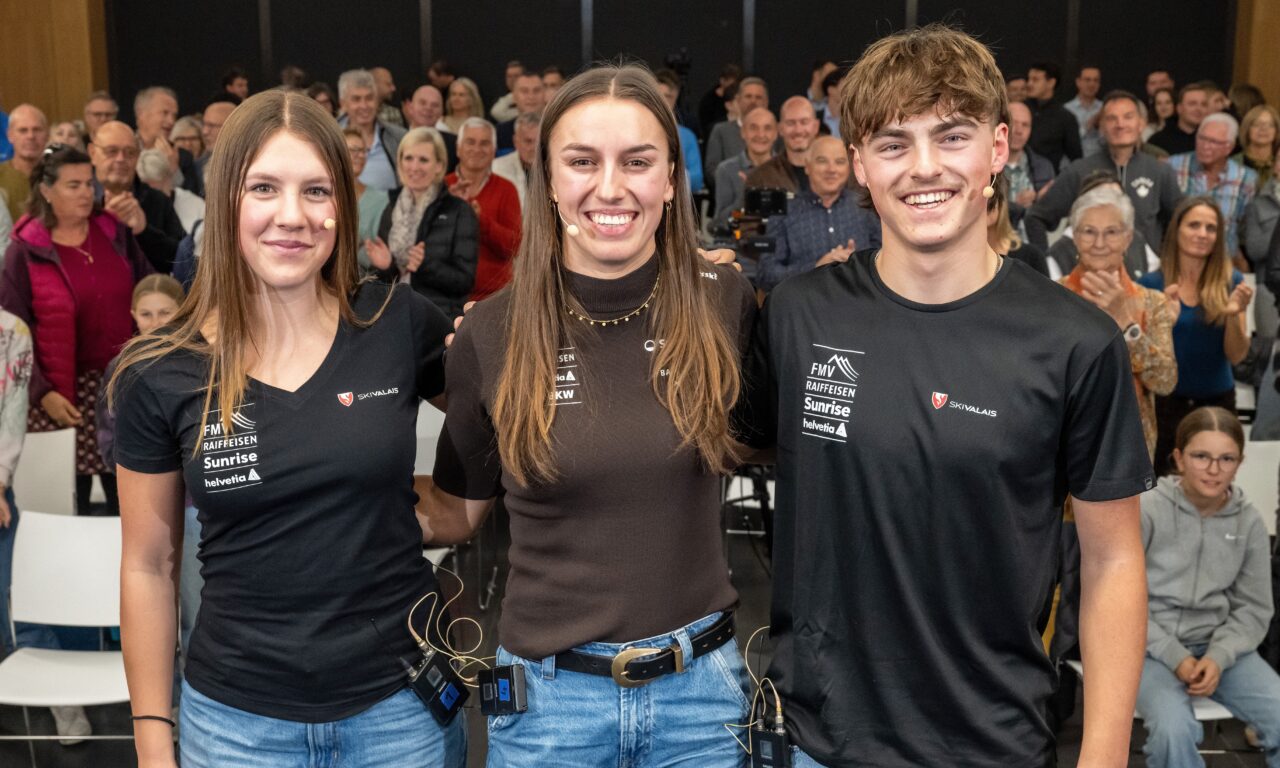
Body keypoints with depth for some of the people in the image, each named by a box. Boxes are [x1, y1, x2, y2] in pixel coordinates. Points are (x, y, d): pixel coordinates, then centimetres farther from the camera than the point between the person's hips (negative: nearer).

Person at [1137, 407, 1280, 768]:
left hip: (1219, 646, 4)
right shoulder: (1146, 510, -12)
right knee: (1173, 727, -30)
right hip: (1149, 646, -4)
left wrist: (1219, 656, -12)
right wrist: (1174, 656, -15)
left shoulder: (1249, 521, 0)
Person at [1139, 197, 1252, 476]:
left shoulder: (1232, 281, -2)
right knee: (1161, 482, 7)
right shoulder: (1151, 283, -6)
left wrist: (1233, 316, -20)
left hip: (1217, 399, 1)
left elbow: (1236, 356, -2)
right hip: (1165, 399, -1)